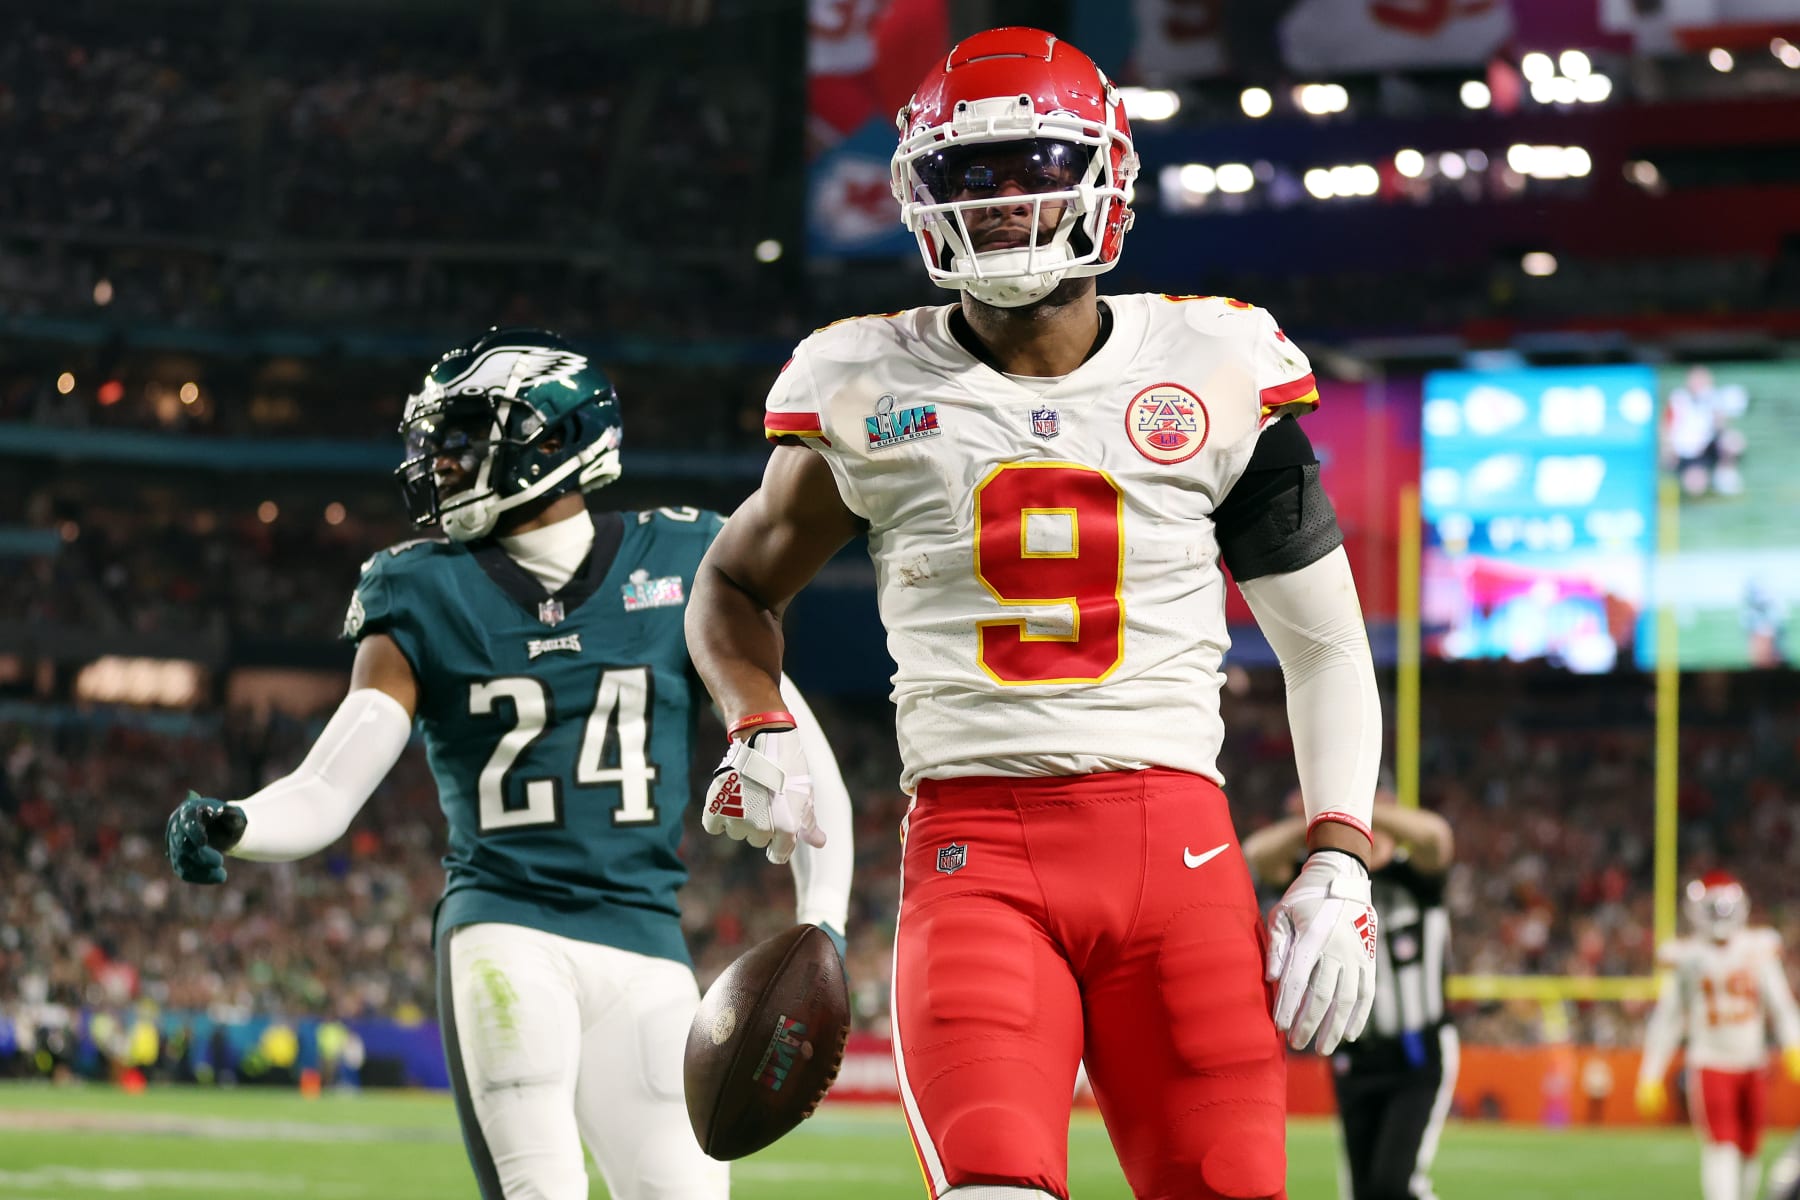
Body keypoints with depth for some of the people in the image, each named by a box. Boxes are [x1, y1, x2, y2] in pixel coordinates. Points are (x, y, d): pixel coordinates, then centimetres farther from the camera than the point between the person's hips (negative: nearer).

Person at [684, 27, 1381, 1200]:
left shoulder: (1214, 372, 6)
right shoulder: (872, 391, 6)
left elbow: (1323, 642, 13)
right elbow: (739, 582, 23)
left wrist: (1338, 866, 3)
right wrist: (757, 731, 3)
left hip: (1174, 832, 1)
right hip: (974, 841, -1)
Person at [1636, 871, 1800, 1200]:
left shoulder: (1757, 952, 2)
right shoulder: (1688, 959, -2)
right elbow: (1666, 1021, 3)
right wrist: (1650, 1077, 2)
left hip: (1752, 1064, 3)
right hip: (1710, 1065, -3)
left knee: (1748, 1151, 10)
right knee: (1721, 1147, -15)